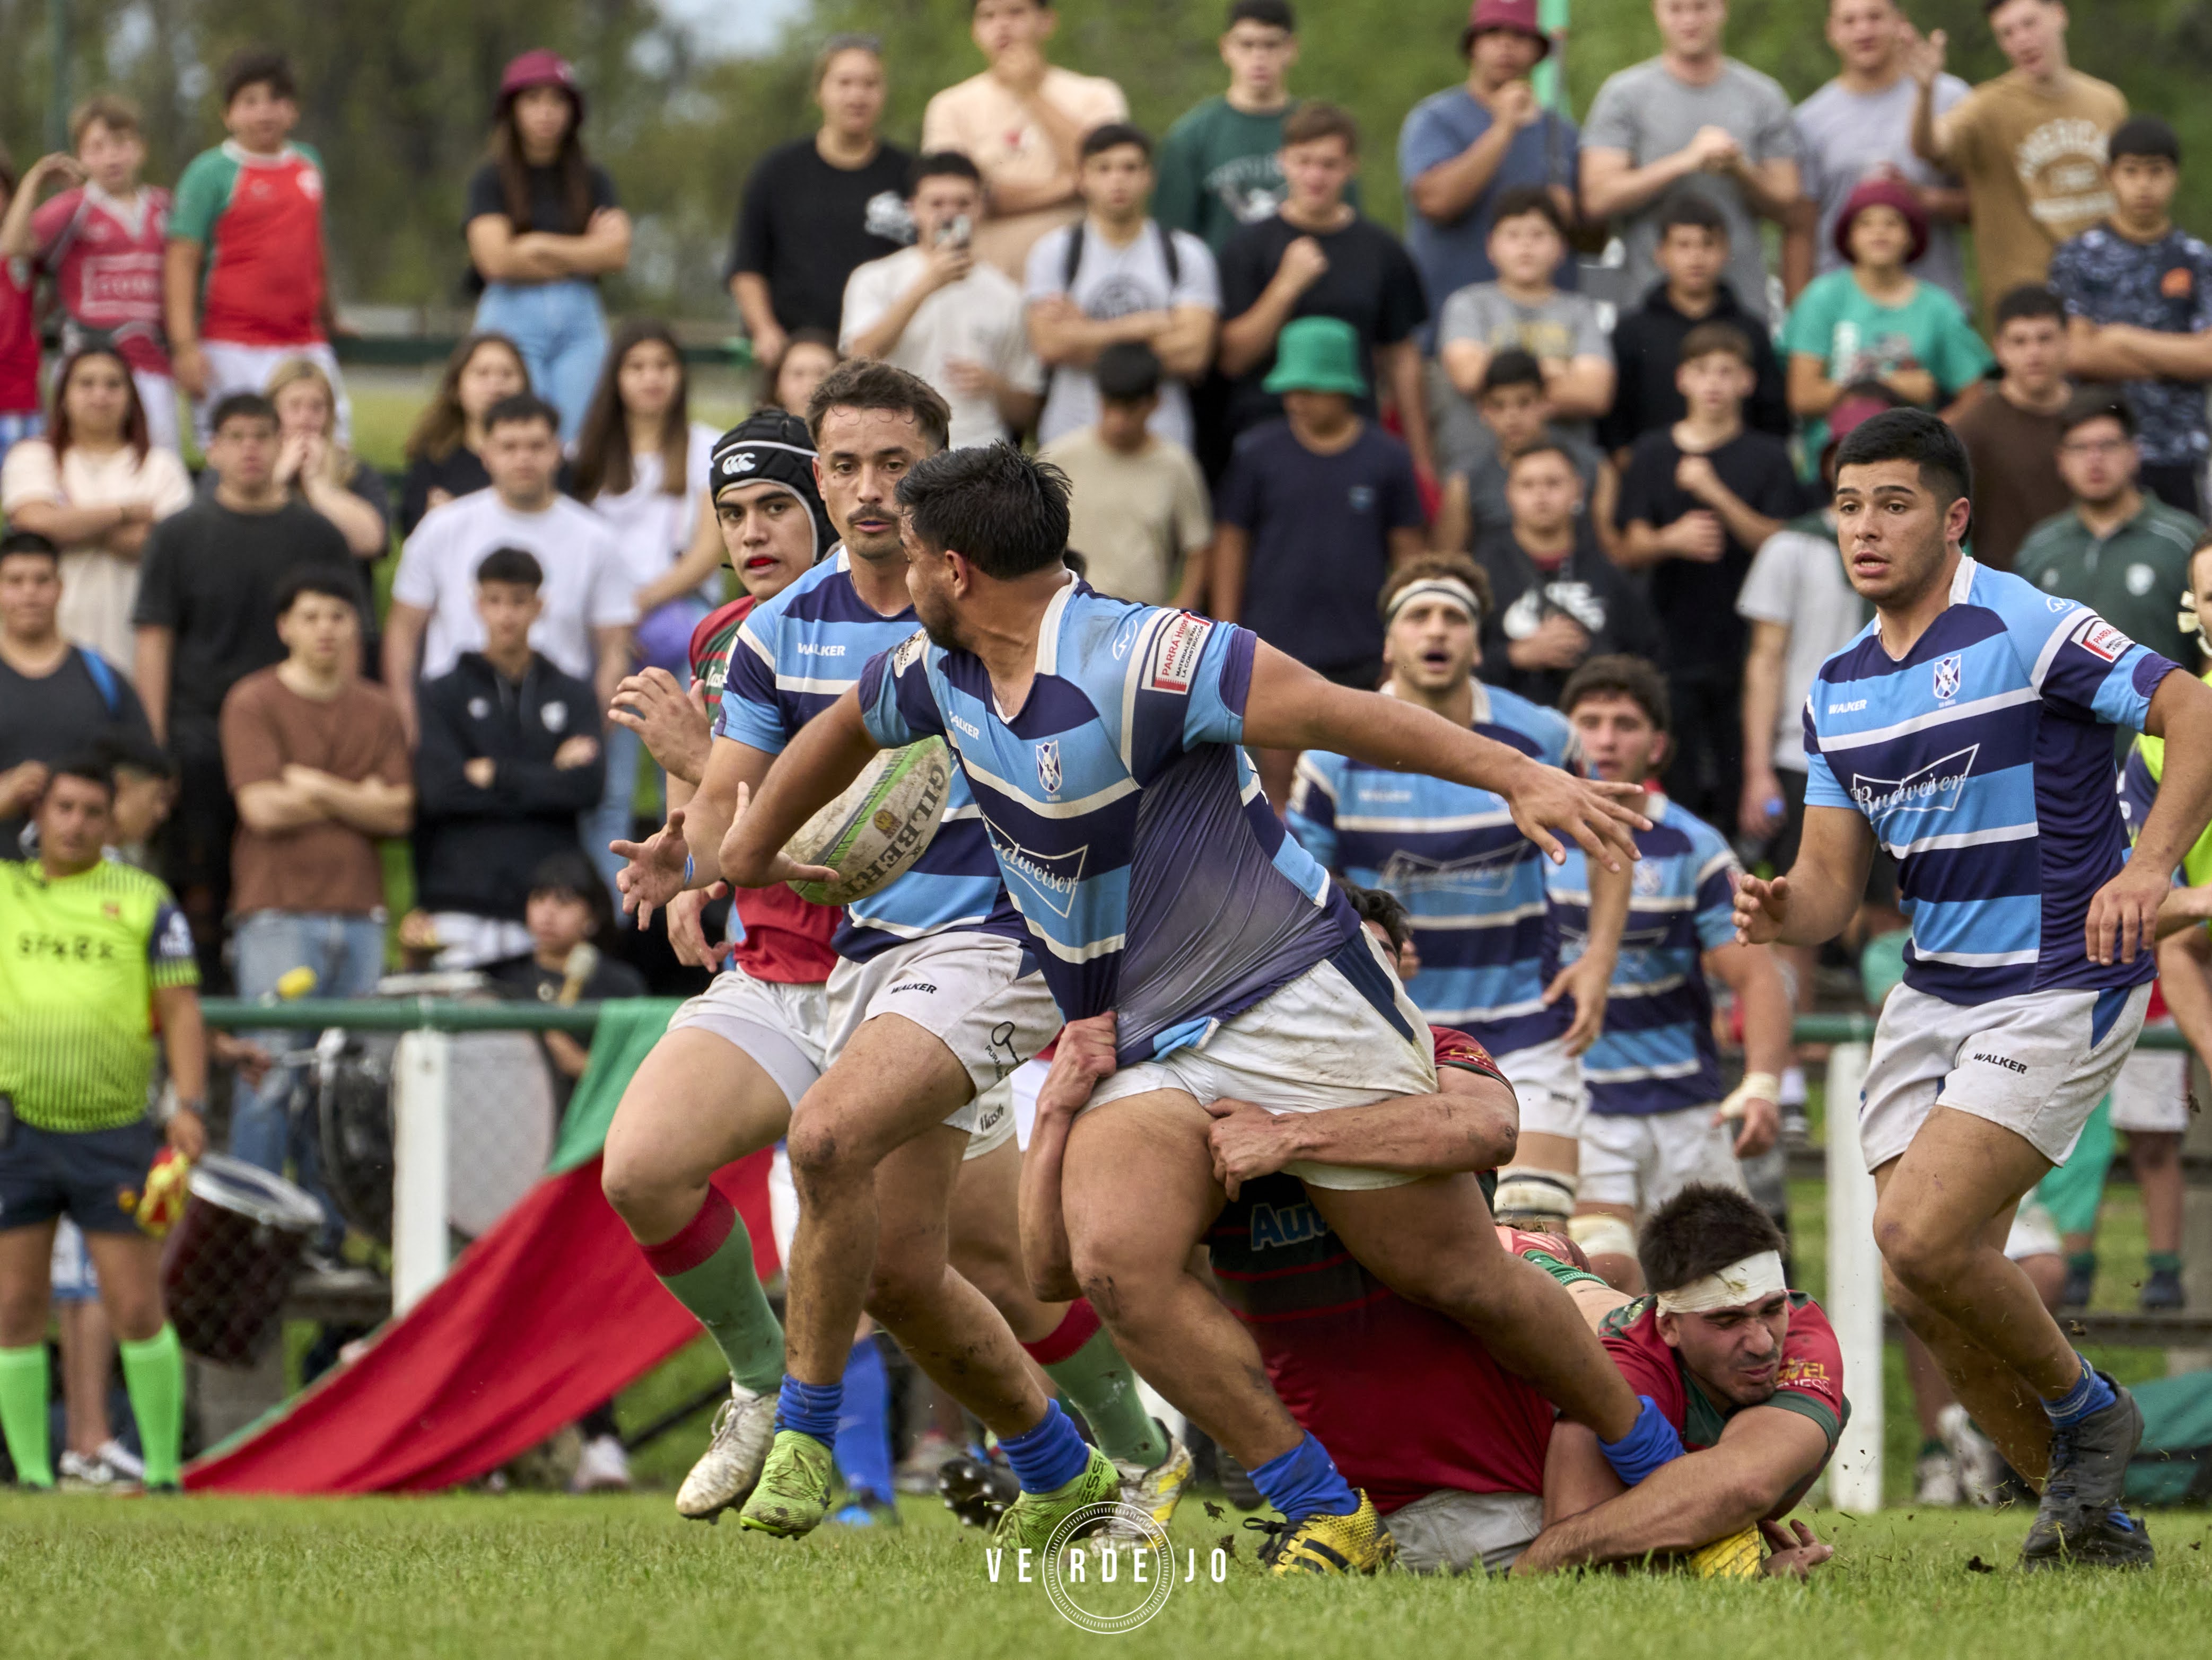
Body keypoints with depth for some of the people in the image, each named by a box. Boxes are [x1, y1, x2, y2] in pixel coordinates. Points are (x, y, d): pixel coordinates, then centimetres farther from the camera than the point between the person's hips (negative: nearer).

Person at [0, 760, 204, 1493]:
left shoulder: (146, 902, 6)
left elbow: (181, 1012, 4)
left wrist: (191, 1104, -9)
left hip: (113, 1132, -1)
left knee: (138, 1310, -4)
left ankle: (164, 1473, 5)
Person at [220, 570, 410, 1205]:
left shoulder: (376, 711, 15)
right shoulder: (253, 703, 1)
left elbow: (399, 813, 5)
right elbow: (263, 807, -9)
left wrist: (318, 788, -5)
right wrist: (359, 799, 0)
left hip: (360, 912, 4)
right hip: (278, 913, -4)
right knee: (273, 1074, -9)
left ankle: (328, 1233, 8)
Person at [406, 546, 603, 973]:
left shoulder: (574, 696, 15)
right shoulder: (443, 694, 11)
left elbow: (589, 787, 0)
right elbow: (440, 788, -5)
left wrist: (497, 775, -4)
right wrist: (550, 778, -3)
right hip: (462, 906, -1)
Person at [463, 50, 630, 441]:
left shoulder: (592, 180, 12)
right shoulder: (490, 181, 3)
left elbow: (617, 252, -1)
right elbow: (496, 260, -9)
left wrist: (541, 246, -5)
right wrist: (582, 254, -2)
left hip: (580, 321, 3)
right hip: (512, 318, -3)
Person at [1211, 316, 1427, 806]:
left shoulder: (1385, 459, 1)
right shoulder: (1258, 453, 1)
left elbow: (1407, 551, 7)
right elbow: (1231, 545, 5)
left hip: (1361, 651, 0)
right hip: (1275, 645, 0)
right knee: (1279, 768, -1)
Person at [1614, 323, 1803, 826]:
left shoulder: (1768, 459, 6)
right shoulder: (1653, 454, 9)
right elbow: (1632, 551, 4)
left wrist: (1715, 494, -16)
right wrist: (1672, 541, -19)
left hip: (1744, 648, -1)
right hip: (1674, 647, 1)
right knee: (1678, 789, -4)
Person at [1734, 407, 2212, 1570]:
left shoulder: (2026, 631, -13)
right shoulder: (1838, 690, 9)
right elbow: (1833, 883, 10)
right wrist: (1783, 914, -14)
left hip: (2061, 986, -8)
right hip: (1933, 990, 8)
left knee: (1922, 1238, -20)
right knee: (1923, 1289, 1)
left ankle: (2087, 1414, 6)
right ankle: (2085, 1517, 17)